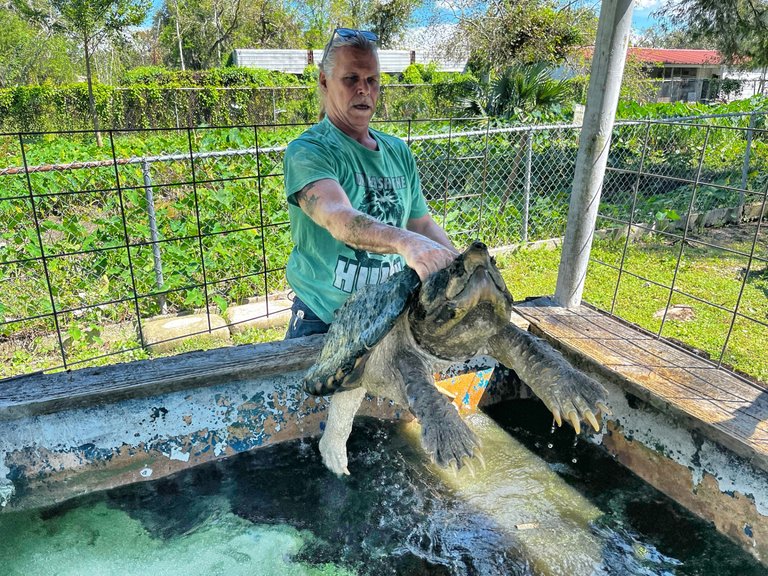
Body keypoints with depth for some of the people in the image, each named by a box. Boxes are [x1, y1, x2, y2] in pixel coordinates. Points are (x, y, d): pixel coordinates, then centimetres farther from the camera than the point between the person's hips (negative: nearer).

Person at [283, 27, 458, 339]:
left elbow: (422, 223, 10)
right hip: (323, 322, -6)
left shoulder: (399, 151, 5)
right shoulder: (307, 150, -16)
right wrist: (405, 241, -50)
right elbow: (338, 218, -34)